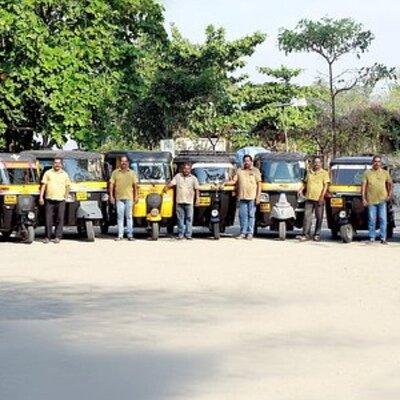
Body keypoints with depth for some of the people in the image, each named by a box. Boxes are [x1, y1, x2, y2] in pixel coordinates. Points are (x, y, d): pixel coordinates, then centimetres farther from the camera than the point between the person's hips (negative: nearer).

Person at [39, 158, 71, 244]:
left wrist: (66, 195, 7)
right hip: (49, 199, -1)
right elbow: (43, 185, 6)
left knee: (60, 219, -1)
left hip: (60, 200, 1)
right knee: (48, 219, -1)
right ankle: (47, 237, 5)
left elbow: (68, 186, 19)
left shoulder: (64, 174, 13)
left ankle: (57, 237, 4)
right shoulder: (48, 173, 9)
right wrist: (41, 197, -2)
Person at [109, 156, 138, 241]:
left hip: (129, 198, 0)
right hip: (119, 198, 0)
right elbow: (111, 184, 6)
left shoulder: (132, 173, 11)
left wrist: (135, 196, 2)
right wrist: (111, 196, -2)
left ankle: (130, 235, 4)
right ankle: (120, 235, 2)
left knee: (129, 216, 1)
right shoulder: (115, 172, 8)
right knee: (120, 216, 0)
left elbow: (135, 185, 9)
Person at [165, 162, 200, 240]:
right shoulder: (178, 176, 9)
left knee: (189, 218, -2)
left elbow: (197, 189, 5)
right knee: (180, 218, 4)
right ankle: (180, 234, 11)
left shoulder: (193, 178, 7)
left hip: (189, 202, -1)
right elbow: (171, 183, 1)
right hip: (179, 201, 1)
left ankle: (188, 234, 3)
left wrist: (197, 199, -3)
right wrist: (166, 187, -18)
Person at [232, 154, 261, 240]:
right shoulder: (239, 171, 15)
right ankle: (243, 233, 8)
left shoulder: (255, 171, 7)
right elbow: (234, 181, 11)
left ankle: (250, 233, 2)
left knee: (251, 215, -2)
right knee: (242, 215, 2)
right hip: (242, 197, 3)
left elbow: (259, 184, 3)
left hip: (252, 197, -3)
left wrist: (258, 197, -5)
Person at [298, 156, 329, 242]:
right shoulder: (309, 172, 17)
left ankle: (317, 235, 10)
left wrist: (322, 196, -15)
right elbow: (305, 183, 25)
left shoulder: (324, 173, 3)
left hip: (319, 199, -3)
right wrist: (301, 189, 7)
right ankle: (306, 234, -3)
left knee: (319, 217, 2)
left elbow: (325, 185, -4)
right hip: (309, 198, 3)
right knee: (307, 216, -3)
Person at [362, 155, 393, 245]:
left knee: (383, 219, -3)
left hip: (382, 200, 0)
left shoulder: (385, 173, 11)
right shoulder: (367, 173, 8)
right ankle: (371, 238, 7)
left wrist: (389, 195, 2)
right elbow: (363, 186, 6)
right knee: (372, 220, 1)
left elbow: (390, 184, 15)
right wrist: (363, 198, -2)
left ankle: (383, 238, 1)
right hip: (371, 200, 0)